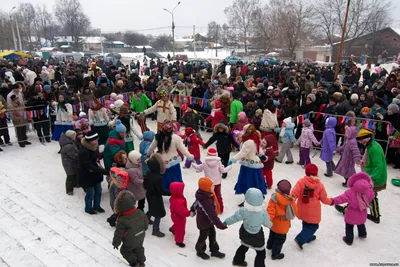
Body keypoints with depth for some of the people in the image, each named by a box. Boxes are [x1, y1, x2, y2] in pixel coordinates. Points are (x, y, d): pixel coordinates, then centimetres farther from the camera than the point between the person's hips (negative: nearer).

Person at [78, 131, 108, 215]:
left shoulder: (94, 147, -4)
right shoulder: (83, 152, -29)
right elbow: (90, 167, -31)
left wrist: (99, 165, 0)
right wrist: (106, 172, -34)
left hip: (96, 174, 7)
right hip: (87, 176, -7)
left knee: (98, 192, 19)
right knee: (90, 194, 10)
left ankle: (96, 206, 42)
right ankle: (88, 208, 36)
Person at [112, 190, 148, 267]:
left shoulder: (122, 220, -31)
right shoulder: (140, 213, -17)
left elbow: (118, 233, -20)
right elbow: (146, 224, -2)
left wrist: (115, 243, -3)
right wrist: (142, 230, 19)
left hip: (130, 242, -5)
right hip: (140, 238, 5)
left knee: (124, 250, 22)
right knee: (139, 249, 27)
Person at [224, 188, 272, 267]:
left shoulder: (243, 211, -28)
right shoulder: (263, 212, -28)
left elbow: (234, 218, -14)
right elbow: (267, 223, -11)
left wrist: (226, 222, 5)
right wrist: (271, 225, 13)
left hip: (245, 234, 3)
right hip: (257, 236, -3)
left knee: (244, 246, 32)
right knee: (261, 253, 20)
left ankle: (237, 261, 52)